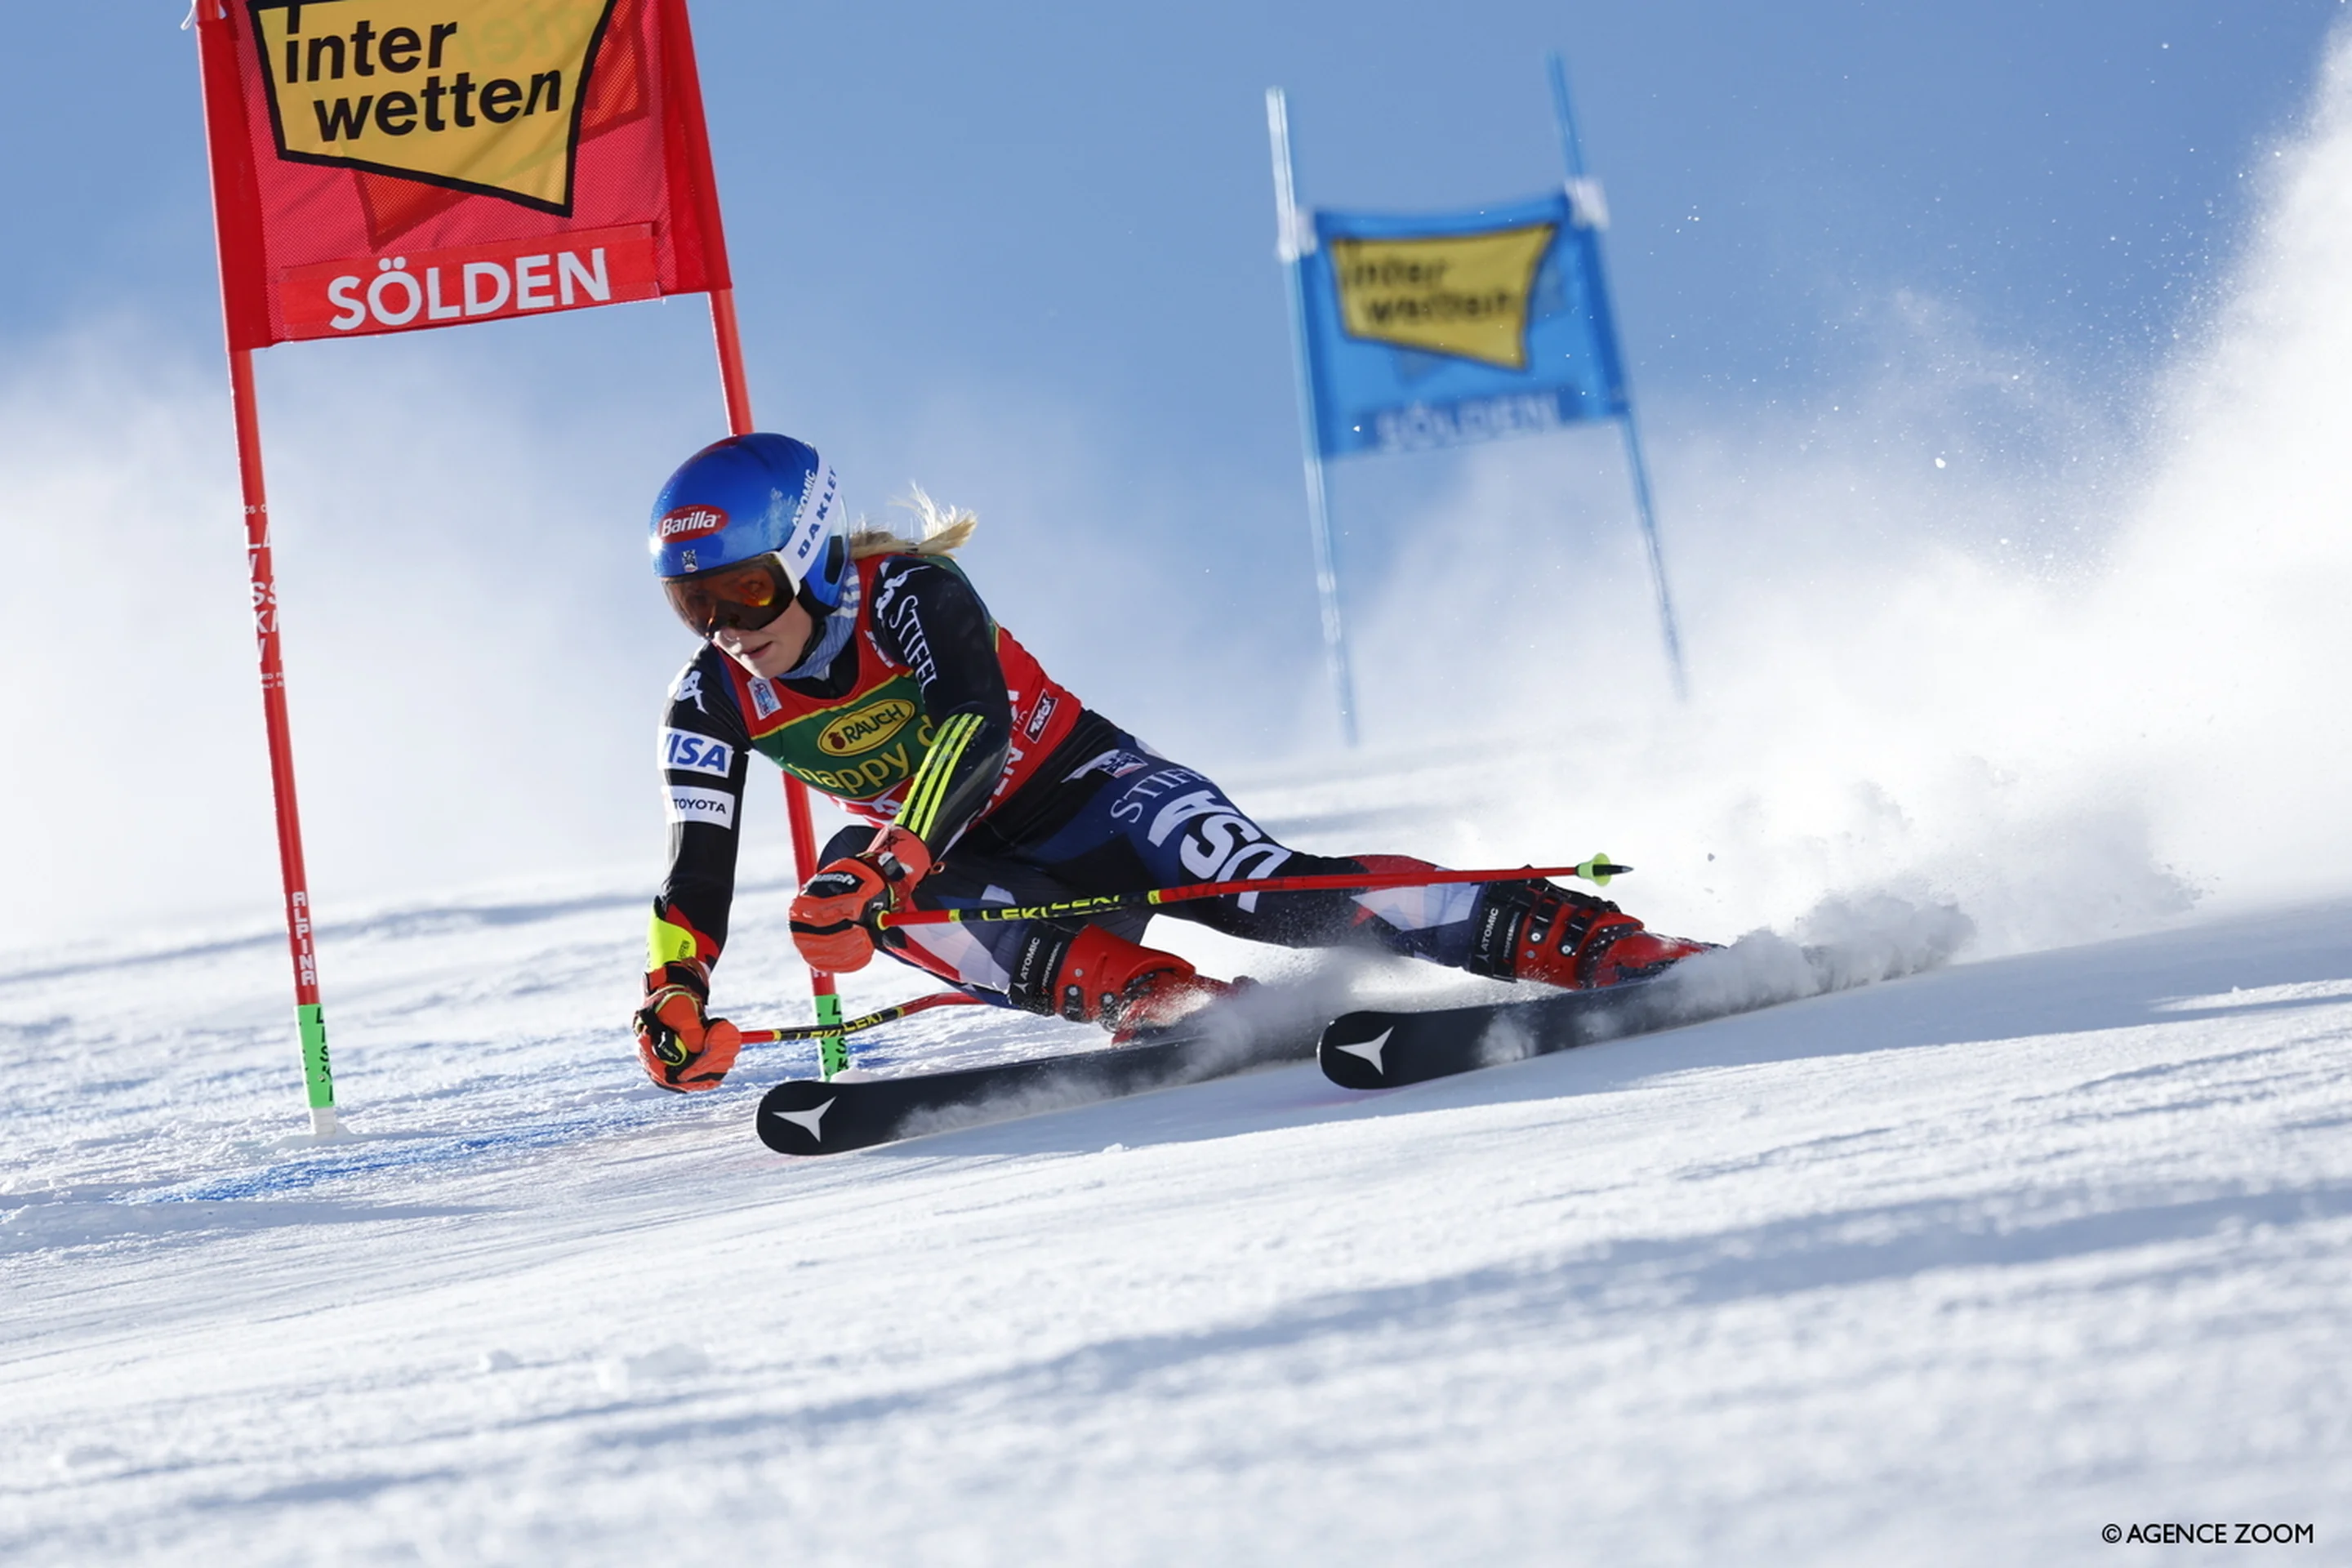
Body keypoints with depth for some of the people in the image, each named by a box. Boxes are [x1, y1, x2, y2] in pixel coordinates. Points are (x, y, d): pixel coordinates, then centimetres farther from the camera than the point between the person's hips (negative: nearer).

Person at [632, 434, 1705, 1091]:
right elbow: (697, 869, -7)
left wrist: (882, 866, -52)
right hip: (980, 869, 4)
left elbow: (975, 723, -37)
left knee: (1262, 889, -29)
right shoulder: (714, 703, -6)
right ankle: (1154, 999, -38)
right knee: (852, 895, -29)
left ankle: (1586, 938, -28)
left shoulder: (907, 593, -22)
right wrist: (673, 998, -27)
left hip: (1090, 795, -4)